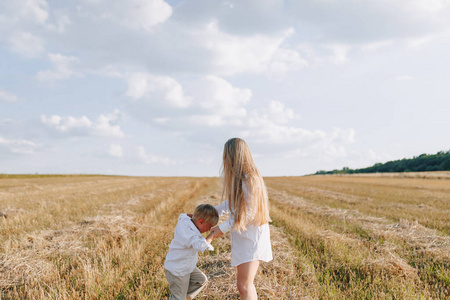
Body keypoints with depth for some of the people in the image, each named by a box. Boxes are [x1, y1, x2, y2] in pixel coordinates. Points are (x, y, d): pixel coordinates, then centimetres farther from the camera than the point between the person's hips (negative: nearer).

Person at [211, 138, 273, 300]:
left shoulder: (249, 180, -22)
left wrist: (222, 228, -15)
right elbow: (230, 203, 17)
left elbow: (248, 214, -21)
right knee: (242, 282, 15)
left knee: (245, 284, -11)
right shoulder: (238, 179, 6)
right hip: (243, 238, 9)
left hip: (252, 238, -9)